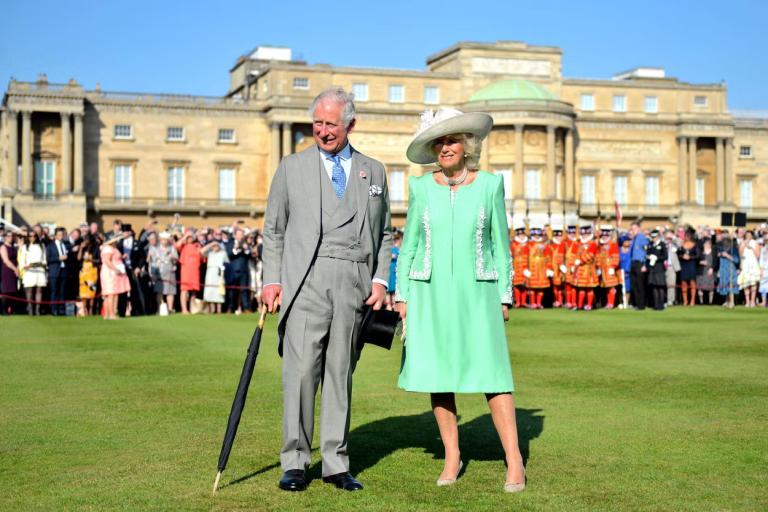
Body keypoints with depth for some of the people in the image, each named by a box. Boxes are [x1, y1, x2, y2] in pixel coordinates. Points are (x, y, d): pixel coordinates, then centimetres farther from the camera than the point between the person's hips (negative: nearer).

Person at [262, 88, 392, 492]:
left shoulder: (373, 171, 15)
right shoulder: (292, 167, 11)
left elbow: (384, 233, 17)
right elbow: (273, 230, 11)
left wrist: (381, 279, 4)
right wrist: (272, 280, 1)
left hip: (356, 283, 2)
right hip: (306, 280, -2)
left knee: (341, 373, 5)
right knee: (300, 370, -8)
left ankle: (336, 463, 11)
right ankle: (295, 462, 1)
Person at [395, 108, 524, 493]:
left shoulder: (490, 185, 1)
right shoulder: (421, 188, 4)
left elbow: (500, 243, 6)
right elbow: (408, 246, 9)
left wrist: (505, 295, 4)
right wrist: (402, 295, 5)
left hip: (476, 293, -2)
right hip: (431, 293, 2)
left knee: (491, 372, -7)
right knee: (436, 374, 3)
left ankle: (514, 461, -3)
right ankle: (452, 457, 15)